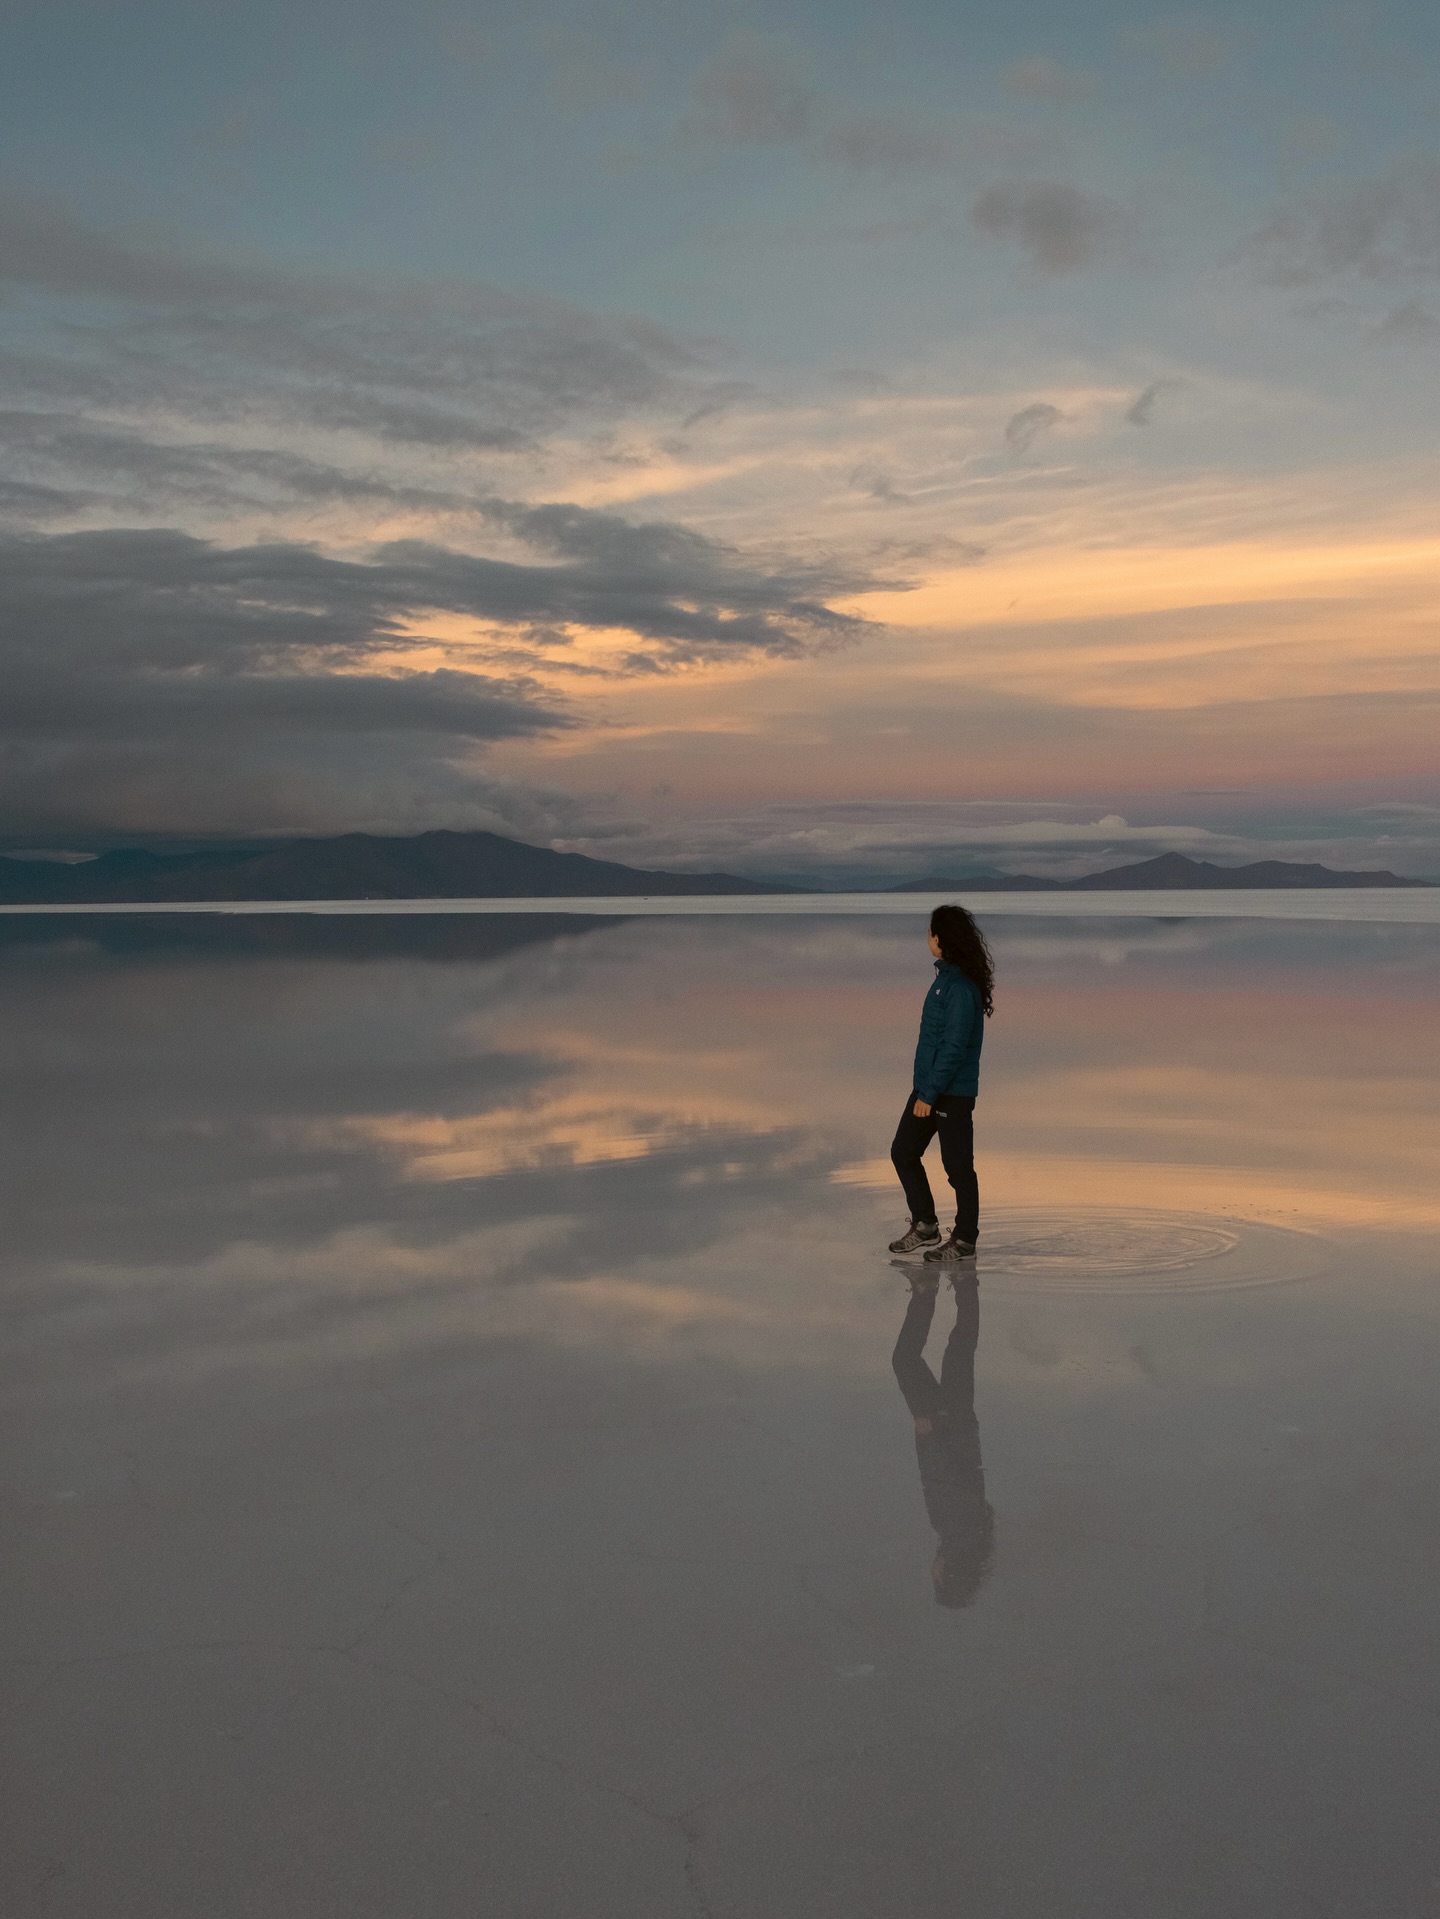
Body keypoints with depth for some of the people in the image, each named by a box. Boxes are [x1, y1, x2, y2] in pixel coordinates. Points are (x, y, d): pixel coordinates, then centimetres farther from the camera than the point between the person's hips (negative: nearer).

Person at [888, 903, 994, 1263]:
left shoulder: (961, 987, -20)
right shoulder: (945, 977, 10)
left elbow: (954, 1047, -22)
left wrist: (929, 1094, -19)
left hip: (953, 1093, -10)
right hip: (928, 1086, 10)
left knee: (957, 1166, 3)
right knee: (903, 1153, 14)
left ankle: (964, 1240, 16)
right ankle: (924, 1225, 26)